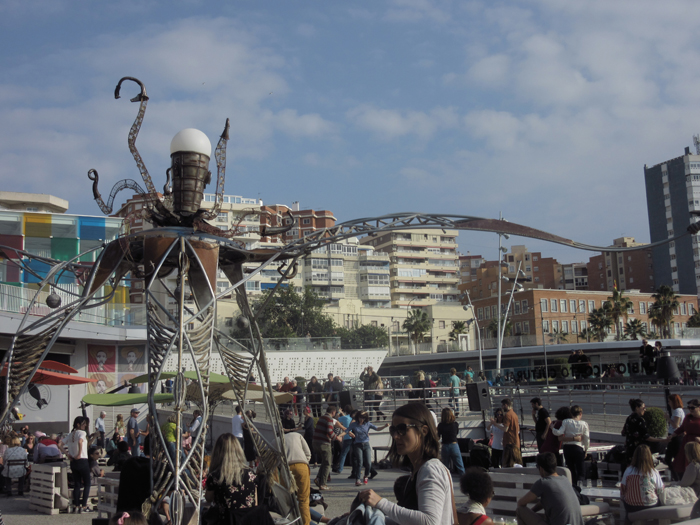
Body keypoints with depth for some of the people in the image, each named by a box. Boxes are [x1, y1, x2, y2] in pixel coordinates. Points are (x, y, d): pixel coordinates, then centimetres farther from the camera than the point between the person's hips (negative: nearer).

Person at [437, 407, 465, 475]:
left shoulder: (440, 425, -8)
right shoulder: (455, 424, -6)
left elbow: (438, 436, 4)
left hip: (445, 447, 0)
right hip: (454, 446, 0)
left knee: (445, 467, 12)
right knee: (460, 467, 5)